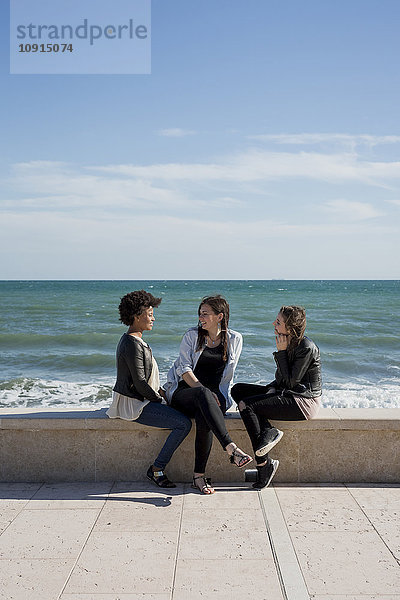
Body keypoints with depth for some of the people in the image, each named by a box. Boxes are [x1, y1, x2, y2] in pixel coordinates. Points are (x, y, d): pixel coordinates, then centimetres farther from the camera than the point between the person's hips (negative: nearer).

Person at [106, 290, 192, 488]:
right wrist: (158, 398, -9)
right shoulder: (133, 345, -21)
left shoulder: (132, 340, 13)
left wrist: (161, 392, 11)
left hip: (136, 399, 11)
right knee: (184, 424, -16)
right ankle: (156, 469, -3)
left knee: (180, 416, 15)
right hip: (133, 404, -11)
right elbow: (140, 384, -22)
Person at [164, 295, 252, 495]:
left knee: (203, 418, -35)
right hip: (182, 392, -1)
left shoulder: (234, 339, 7)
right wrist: (203, 391, -19)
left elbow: (228, 374, 10)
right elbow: (184, 369, -5)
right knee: (203, 394, -39)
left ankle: (199, 476, -26)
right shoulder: (192, 336, 3)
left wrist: (216, 396, -3)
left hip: (215, 395, 1)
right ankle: (231, 449, -48)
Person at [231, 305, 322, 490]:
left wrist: (281, 352, -16)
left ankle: (264, 464, -15)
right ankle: (269, 431, -14)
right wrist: (272, 388, -4)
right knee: (237, 390, 1)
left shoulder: (306, 348, -20)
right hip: (286, 392, 10)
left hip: (304, 401, -10)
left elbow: (290, 381, -19)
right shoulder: (288, 343, 6)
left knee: (246, 405, -21)